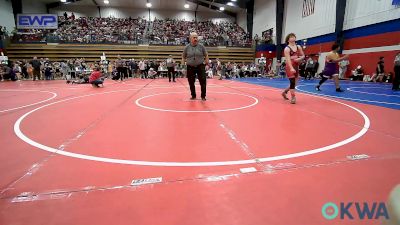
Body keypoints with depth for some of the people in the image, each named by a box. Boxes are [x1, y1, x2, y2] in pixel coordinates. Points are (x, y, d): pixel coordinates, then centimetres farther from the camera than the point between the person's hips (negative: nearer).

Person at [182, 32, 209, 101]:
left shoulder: (201, 46, 0)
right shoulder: (187, 47, 1)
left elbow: (206, 55, 7)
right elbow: (183, 57, 11)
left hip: (200, 66, -1)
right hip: (190, 67, 1)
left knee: (203, 81, -7)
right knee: (191, 82, 7)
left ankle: (203, 96, 5)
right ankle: (193, 96, 23)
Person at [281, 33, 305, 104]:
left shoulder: (298, 47, 11)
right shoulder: (287, 49, -7)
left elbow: (303, 56, 16)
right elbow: (288, 59, -18)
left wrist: (299, 59, -8)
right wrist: (291, 68, -31)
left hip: (296, 66, 7)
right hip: (290, 67, -7)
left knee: (295, 83, 11)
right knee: (292, 82, -12)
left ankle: (284, 92, 32)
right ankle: (293, 98, -4)